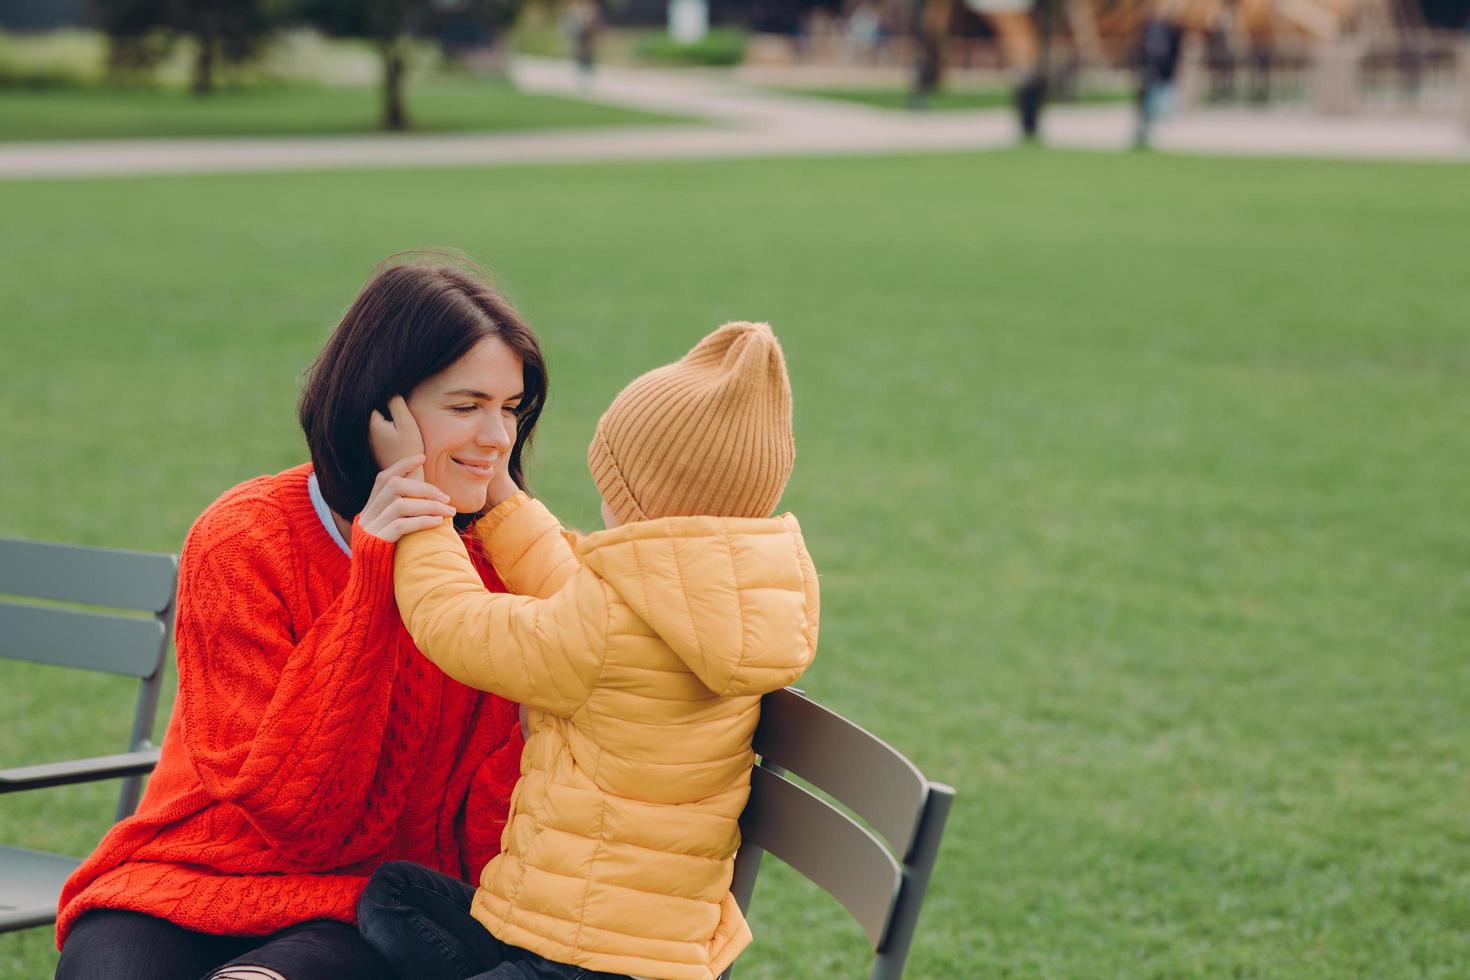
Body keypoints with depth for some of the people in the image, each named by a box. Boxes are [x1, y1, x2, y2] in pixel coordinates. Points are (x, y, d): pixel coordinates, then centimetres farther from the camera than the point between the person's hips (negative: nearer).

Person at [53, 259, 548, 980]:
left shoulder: (503, 562, 0)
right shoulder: (244, 541, -7)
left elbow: (492, 835, -2)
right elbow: (292, 810, -14)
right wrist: (373, 581, -20)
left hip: (366, 915, 0)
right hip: (186, 888, 0)